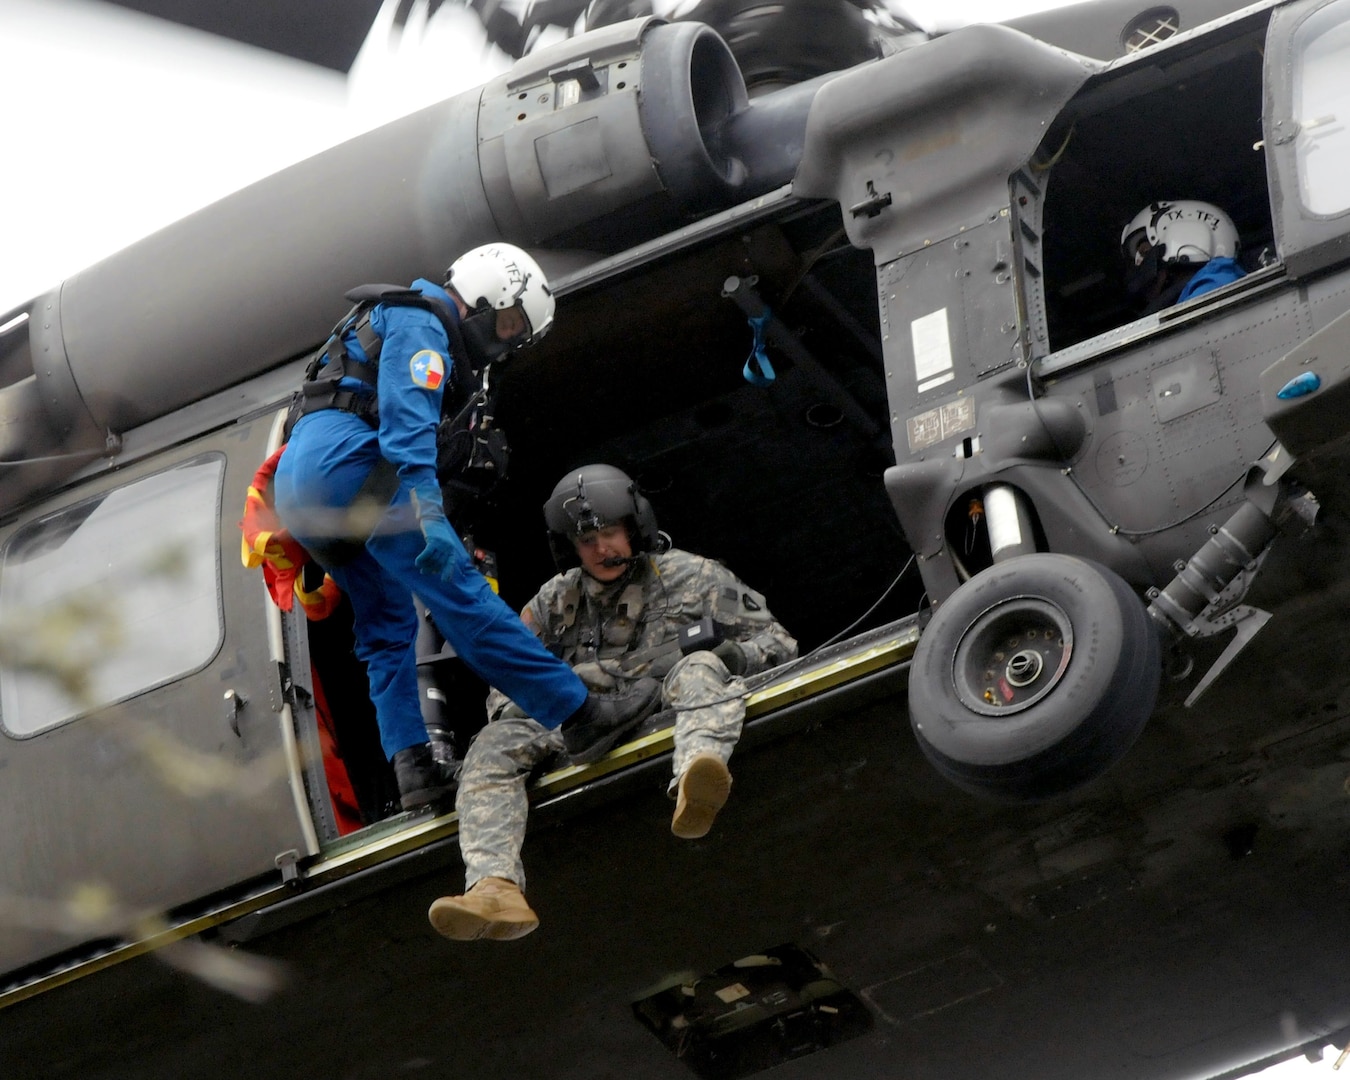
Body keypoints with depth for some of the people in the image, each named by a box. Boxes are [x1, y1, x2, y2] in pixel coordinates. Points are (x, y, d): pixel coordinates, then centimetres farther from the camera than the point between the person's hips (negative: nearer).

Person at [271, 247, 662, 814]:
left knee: (387, 624, 12)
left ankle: (413, 767, 2)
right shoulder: (421, 324, -1)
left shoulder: (395, 322, 31)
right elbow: (408, 421, -16)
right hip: (345, 463, -10)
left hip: (295, 483, 10)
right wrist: (429, 514, -26)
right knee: (457, 592, -14)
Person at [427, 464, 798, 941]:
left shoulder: (693, 578, 13)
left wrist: (735, 654, -11)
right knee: (494, 745, -22)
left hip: (666, 719, -3)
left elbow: (776, 642, 14)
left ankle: (694, 780, -67)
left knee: (701, 667, -33)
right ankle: (495, 888, -46)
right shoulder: (556, 601, 20)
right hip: (583, 738, 3)